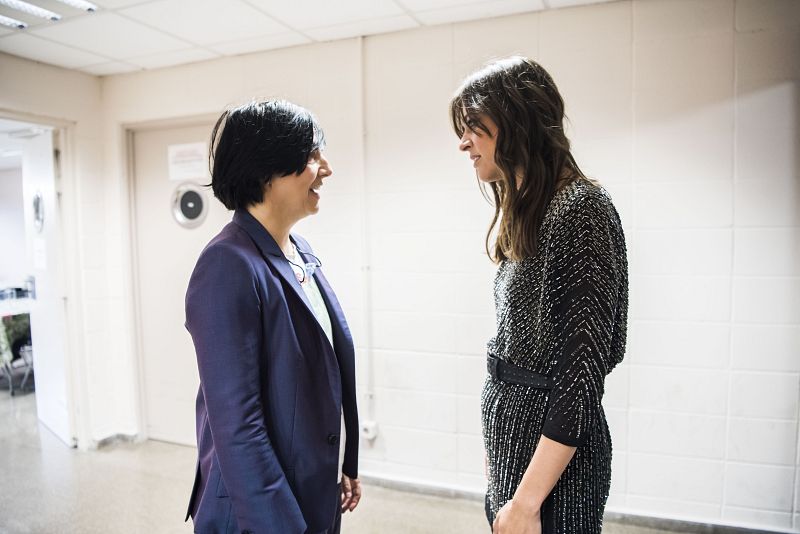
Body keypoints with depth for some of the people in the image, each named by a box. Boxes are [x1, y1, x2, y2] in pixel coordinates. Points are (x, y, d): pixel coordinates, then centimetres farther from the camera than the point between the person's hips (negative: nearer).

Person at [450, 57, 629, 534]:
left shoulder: (579, 208, -18)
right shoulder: (527, 212, 9)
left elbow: (583, 367, -22)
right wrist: (498, 453, 15)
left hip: (553, 455, -8)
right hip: (512, 432, 8)